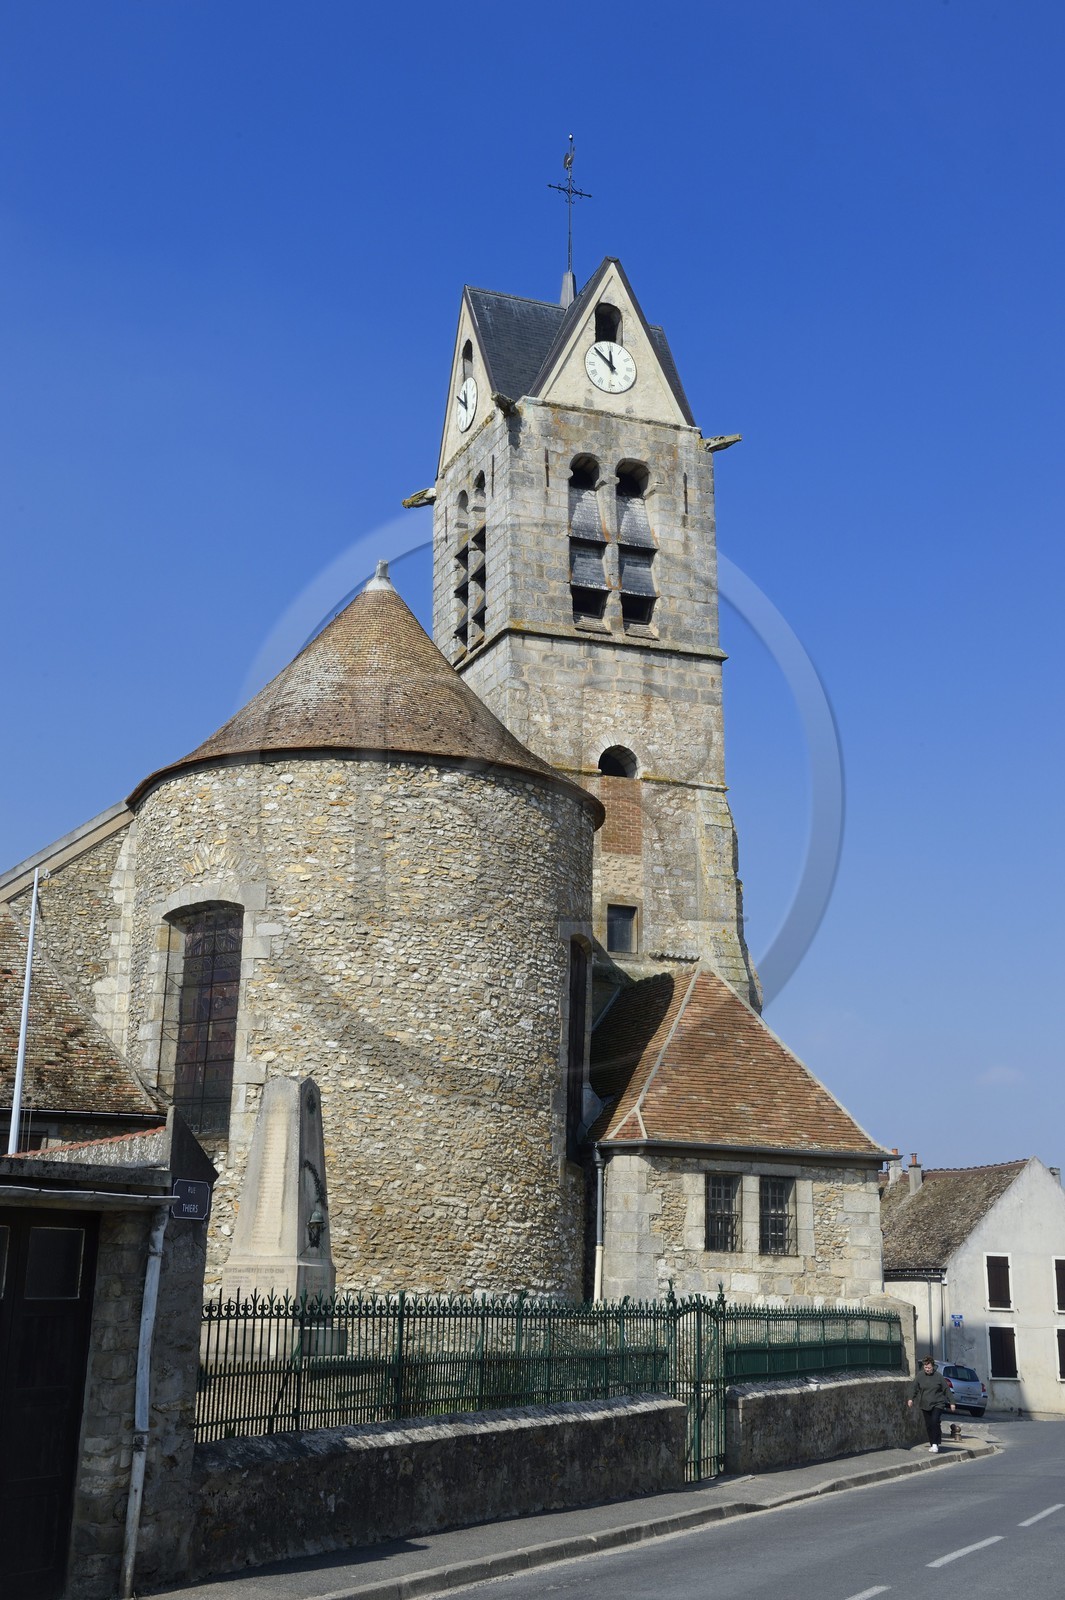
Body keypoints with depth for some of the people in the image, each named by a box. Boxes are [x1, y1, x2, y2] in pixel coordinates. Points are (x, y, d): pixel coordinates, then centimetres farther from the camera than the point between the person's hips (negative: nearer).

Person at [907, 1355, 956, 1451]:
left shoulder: (938, 1376, -4)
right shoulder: (920, 1376, 1)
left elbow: (946, 1389, 2)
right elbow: (914, 1388, 8)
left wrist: (951, 1402, 3)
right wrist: (911, 1398, -5)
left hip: (937, 1404, -3)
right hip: (925, 1404, 3)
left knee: (935, 1421, -20)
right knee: (928, 1424, 4)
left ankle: (935, 1444, -12)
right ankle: (932, 1444, 17)